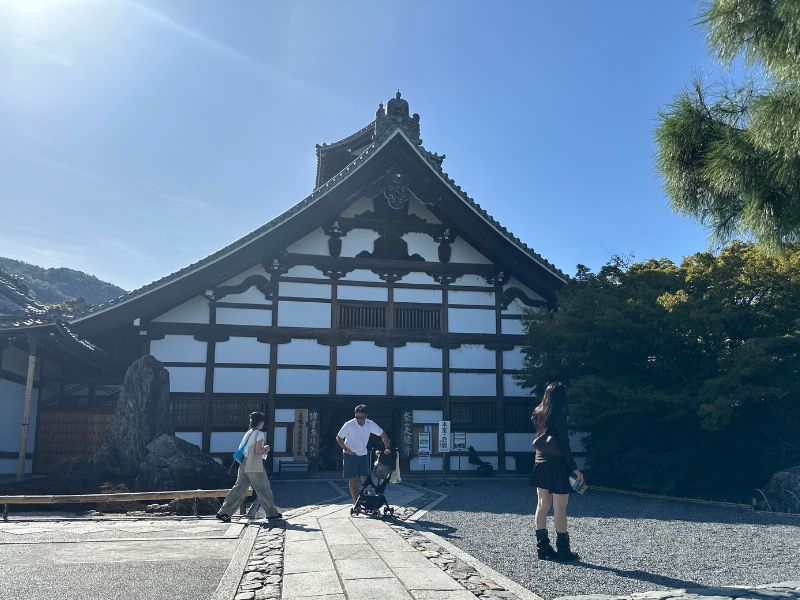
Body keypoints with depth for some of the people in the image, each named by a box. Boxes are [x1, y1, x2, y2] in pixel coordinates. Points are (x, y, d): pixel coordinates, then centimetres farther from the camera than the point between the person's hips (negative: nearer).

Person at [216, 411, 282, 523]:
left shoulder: (248, 433, 16)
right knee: (263, 489, 4)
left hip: (243, 466, 7)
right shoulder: (260, 434, -9)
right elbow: (258, 450, -18)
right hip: (255, 467, -7)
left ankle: (224, 512, -1)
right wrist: (265, 448, 2)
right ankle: (272, 513, 13)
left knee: (238, 489, 5)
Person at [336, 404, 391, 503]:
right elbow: (339, 438, -8)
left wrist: (387, 448, -9)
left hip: (363, 455, 3)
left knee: (365, 479, 1)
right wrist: (346, 449, -17)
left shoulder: (370, 424, -9)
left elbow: (383, 434, 1)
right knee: (353, 480, -2)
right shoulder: (349, 425, -18)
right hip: (350, 455, -3)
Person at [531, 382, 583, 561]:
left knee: (542, 506, 11)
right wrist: (575, 468, -14)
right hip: (557, 466, -7)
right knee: (560, 509, 0)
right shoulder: (558, 417, -15)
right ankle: (562, 550, 7)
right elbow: (564, 445, -17)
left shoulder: (538, 414, 5)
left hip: (540, 464, 7)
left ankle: (542, 547, 16)